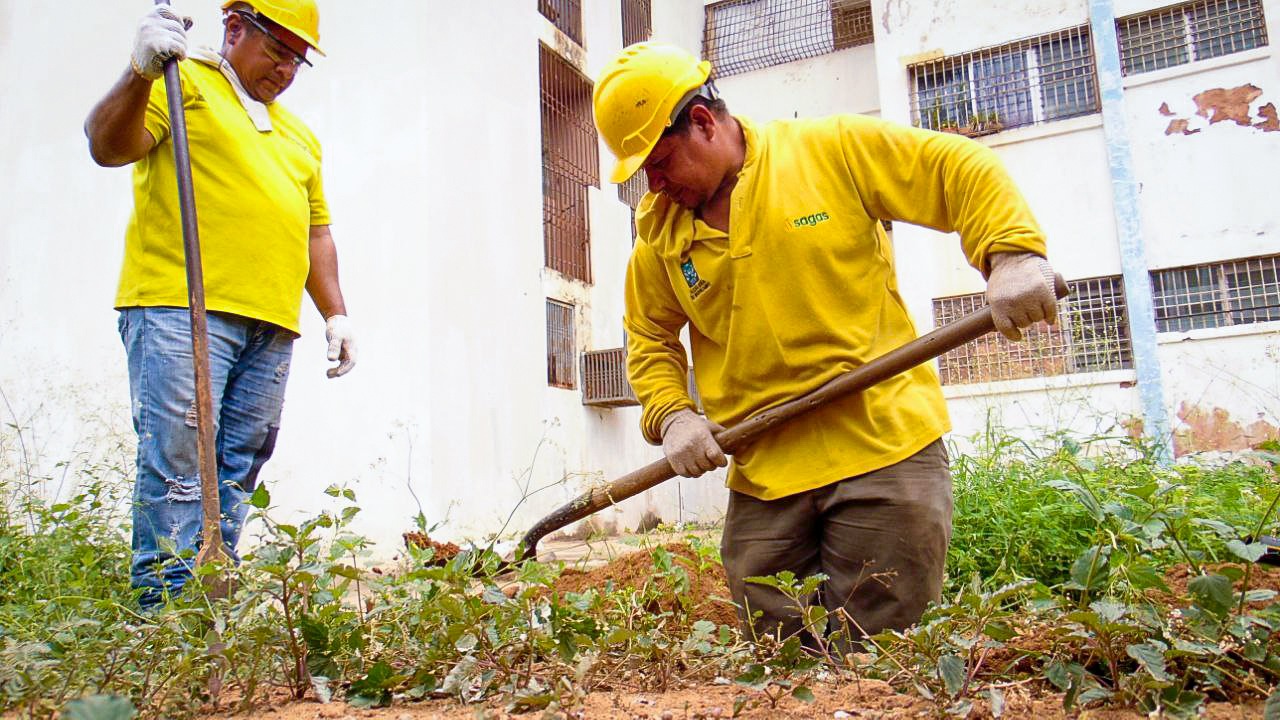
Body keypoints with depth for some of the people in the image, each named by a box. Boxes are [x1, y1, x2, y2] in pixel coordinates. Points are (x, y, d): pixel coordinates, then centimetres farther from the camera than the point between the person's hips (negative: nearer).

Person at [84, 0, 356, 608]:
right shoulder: (184, 84, 11)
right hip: (180, 309, -5)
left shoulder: (298, 136, 29)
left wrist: (335, 313, 18)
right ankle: (164, 604, -5)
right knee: (177, 462, -10)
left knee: (238, 472, 2)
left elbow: (315, 232, 28)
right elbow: (108, 147, -4)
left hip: (270, 327, 6)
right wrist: (142, 72, -20)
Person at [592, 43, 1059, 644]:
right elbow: (649, 339, 16)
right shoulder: (660, 233, 8)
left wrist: (1012, 254, -17)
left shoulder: (832, 150, -2)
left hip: (884, 445, -3)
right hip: (761, 478, 4)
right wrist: (670, 416, 0)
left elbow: (964, 170, -1)